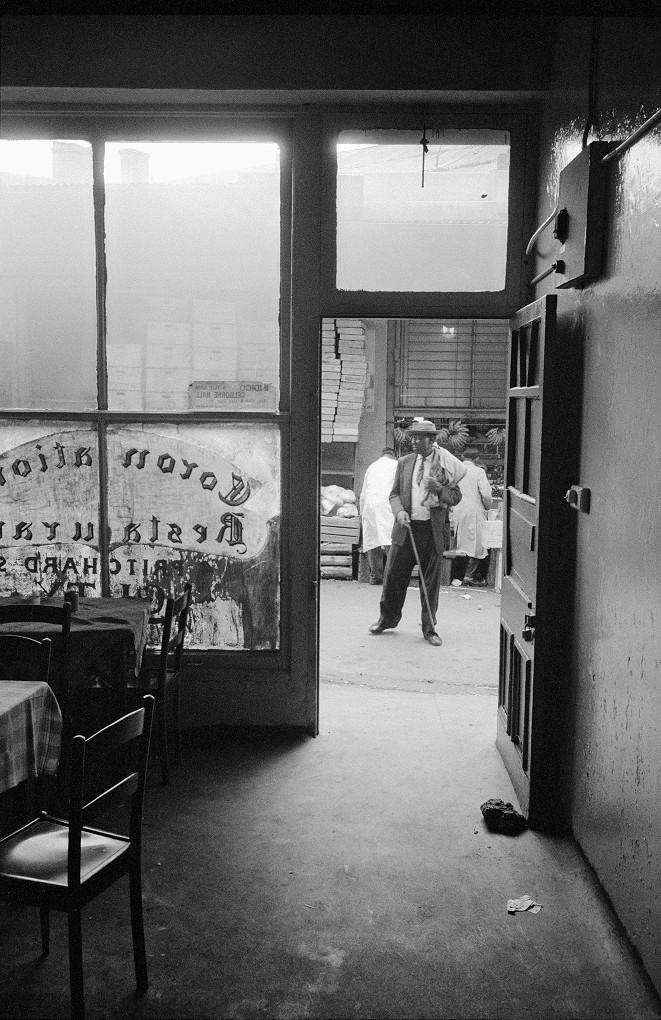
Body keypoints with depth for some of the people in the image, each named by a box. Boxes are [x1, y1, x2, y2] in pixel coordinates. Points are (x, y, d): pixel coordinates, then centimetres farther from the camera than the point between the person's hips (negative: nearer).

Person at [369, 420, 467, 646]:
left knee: (430, 581, 4)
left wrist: (440, 490, -17)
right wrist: (399, 511, -7)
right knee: (393, 574, 7)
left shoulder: (445, 464, 1)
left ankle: (429, 628, 18)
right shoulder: (404, 462, 9)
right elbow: (394, 493, 12)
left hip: (433, 529, -2)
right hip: (406, 526, 2)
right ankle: (387, 618, 27)